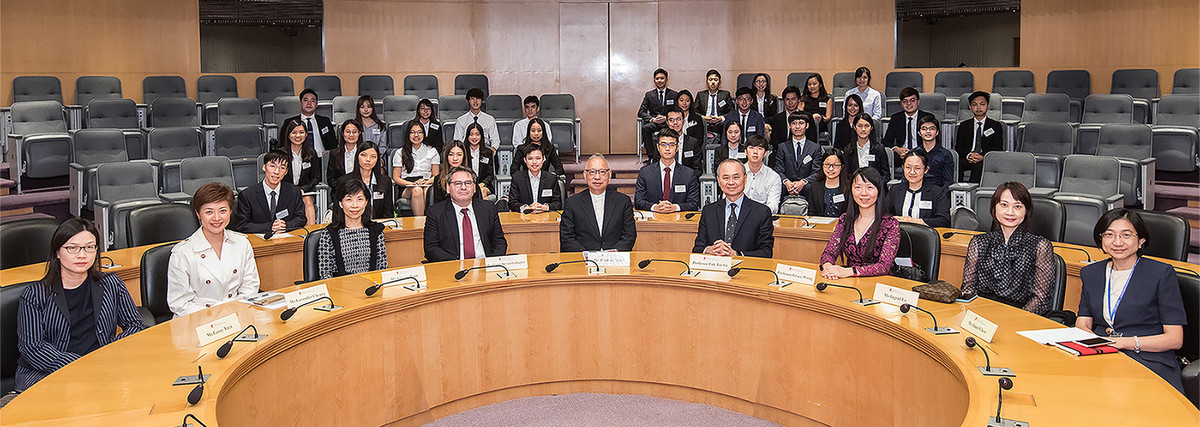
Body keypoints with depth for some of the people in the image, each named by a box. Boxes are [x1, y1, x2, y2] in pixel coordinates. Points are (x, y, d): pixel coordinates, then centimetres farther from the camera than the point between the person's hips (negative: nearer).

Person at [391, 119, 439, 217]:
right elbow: (396, 178, 10)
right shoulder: (400, 153, 17)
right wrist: (413, 184, -9)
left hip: (427, 186, 0)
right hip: (406, 189, 0)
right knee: (417, 190, -38)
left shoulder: (432, 151, 20)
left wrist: (425, 182, -9)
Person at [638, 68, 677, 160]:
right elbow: (641, 112, 6)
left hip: (668, 122, -2)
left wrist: (666, 118, -14)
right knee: (645, 128, -33)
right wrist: (652, 119, -13)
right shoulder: (649, 94, 14)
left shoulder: (674, 95, 10)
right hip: (653, 123, 2)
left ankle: (656, 158, -32)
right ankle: (651, 156, -31)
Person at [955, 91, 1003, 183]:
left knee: (979, 165, -39)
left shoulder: (995, 126, 17)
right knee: (956, 163, -34)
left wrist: (983, 156, -14)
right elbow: (958, 147, 12)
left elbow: (998, 148, 6)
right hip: (967, 159, 1)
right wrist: (968, 155, -12)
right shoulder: (964, 125, 22)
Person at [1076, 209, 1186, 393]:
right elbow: (1082, 324, 10)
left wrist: (1125, 342, -16)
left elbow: (1175, 339, -3)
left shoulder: (1162, 273, 2)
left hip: (1150, 362, -3)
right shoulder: (1091, 273, 17)